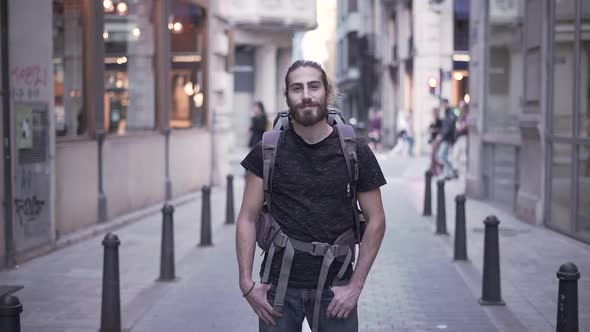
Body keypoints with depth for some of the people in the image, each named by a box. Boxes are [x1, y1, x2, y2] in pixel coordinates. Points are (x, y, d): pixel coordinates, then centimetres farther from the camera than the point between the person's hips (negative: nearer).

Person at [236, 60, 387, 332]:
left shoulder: (356, 153, -2)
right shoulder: (267, 152, -1)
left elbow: (375, 220, 2)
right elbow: (248, 218, 1)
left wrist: (356, 285, -3)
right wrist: (246, 283, -7)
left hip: (334, 289, 0)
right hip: (278, 287, 0)